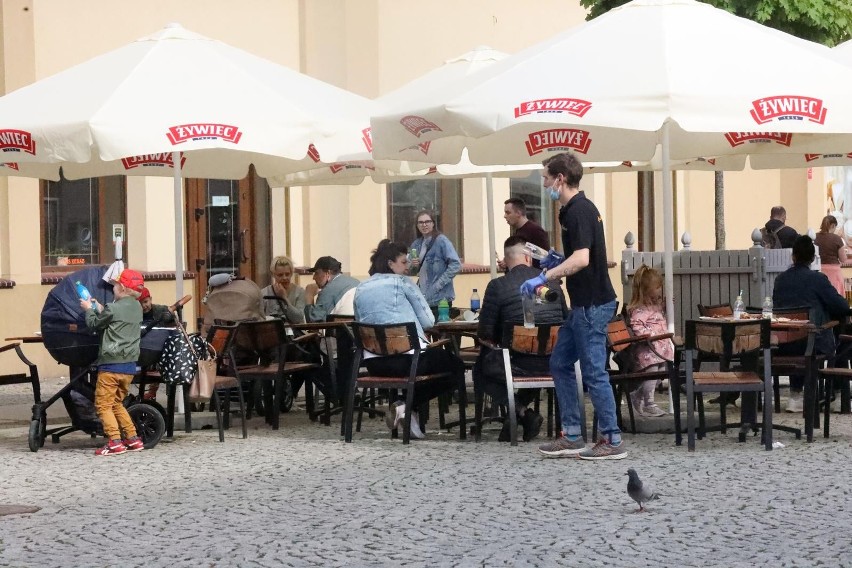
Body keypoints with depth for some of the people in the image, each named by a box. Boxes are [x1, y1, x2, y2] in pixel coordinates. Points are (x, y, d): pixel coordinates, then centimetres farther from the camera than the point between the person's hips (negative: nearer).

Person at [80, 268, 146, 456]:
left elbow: (94, 324, 0)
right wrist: (100, 309, 21)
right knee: (117, 403, 20)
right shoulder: (137, 307, 9)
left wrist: (89, 309, 17)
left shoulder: (114, 308, -14)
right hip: (129, 365, 8)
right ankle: (133, 439, 15)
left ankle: (115, 442, -13)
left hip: (111, 364, -8)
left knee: (103, 404, -3)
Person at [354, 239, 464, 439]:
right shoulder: (402, 282, 1)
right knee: (455, 366, 14)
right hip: (408, 358, -7)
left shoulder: (361, 289, 15)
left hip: (374, 363, 7)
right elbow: (428, 321, 1)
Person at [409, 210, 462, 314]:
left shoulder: (441, 241, -7)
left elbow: (456, 265, -15)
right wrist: (413, 266, -3)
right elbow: (412, 272, 21)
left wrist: (439, 284, -18)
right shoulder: (416, 244, 12)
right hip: (422, 298, 6)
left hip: (439, 299, -6)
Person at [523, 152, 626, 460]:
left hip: (592, 304, -11)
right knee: (560, 363, 14)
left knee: (593, 371, -5)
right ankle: (571, 437, 17)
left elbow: (581, 259, -29)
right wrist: (557, 261, 14)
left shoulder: (579, 211, -18)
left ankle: (612, 441, 3)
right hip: (583, 304, 11)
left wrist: (544, 277, -26)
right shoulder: (574, 209, 14)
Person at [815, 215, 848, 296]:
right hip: (833, 271, -3)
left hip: (818, 271, 3)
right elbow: (843, 259, -3)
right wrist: (843, 248, 13)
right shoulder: (836, 238, -8)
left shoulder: (814, 237, 0)